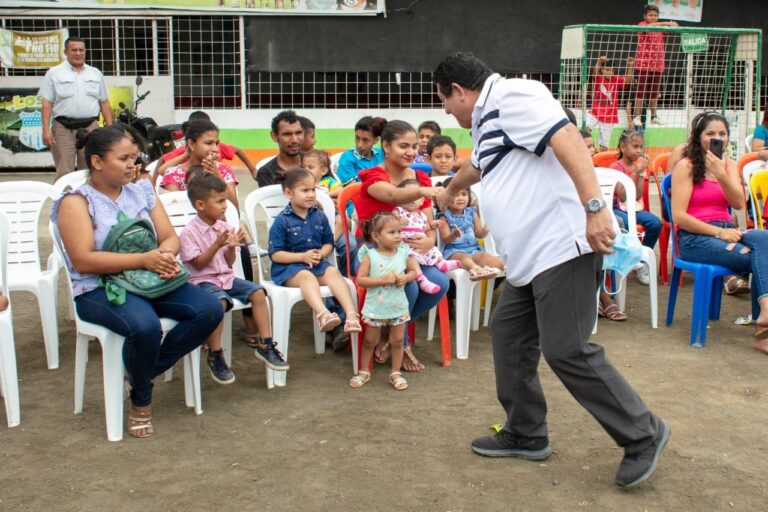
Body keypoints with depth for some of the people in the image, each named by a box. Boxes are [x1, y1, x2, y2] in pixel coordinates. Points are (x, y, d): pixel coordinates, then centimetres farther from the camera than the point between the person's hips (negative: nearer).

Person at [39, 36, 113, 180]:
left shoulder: (96, 74, 16)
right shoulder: (54, 73, 6)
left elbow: (104, 103, 16)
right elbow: (46, 104, 1)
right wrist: (46, 130, -9)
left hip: (90, 127, 3)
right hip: (63, 129, -3)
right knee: (64, 173, -7)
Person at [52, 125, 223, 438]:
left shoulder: (142, 191, 11)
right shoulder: (76, 202, -5)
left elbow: (170, 237, 8)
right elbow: (83, 260, -16)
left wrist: (167, 256, -18)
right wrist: (144, 259, -24)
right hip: (98, 290, -6)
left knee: (209, 310, -18)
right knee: (145, 326, -37)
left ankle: (145, 373, -1)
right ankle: (141, 400, -6)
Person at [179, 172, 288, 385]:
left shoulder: (224, 227, 9)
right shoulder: (189, 232, -9)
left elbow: (230, 263, 11)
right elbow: (198, 264, -13)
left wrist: (231, 247, -9)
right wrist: (217, 244, -21)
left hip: (226, 277, 6)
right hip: (203, 280, -6)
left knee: (258, 292, -11)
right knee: (219, 301, -35)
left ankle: (264, 344, -2)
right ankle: (215, 355, -20)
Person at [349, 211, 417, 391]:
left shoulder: (403, 253, -4)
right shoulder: (370, 255, -13)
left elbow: (414, 271, 7)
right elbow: (360, 279, -16)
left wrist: (406, 278, -15)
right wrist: (383, 280, -25)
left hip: (398, 306, 2)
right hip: (376, 307, -2)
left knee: (397, 341, 9)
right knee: (370, 341, 12)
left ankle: (396, 373, 24)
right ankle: (363, 372, 27)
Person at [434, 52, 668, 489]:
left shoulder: (510, 96, -9)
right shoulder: (488, 120, 23)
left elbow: (568, 140, -23)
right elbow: (477, 166, 46)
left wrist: (594, 208, -31)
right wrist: (449, 193, 65)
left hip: (562, 247, -11)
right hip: (531, 256, 11)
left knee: (566, 350, -10)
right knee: (509, 336, 13)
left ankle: (644, 435, 5)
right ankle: (526, 435, 25)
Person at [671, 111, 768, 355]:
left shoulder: (729, 165, 16)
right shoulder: (686, 166, -2)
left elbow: (739, 203, 0)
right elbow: (679, 217, -10)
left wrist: (720, 174, -15)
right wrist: (718, 232, -16)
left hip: (725, 231, 5)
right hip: (694, 238, -5)